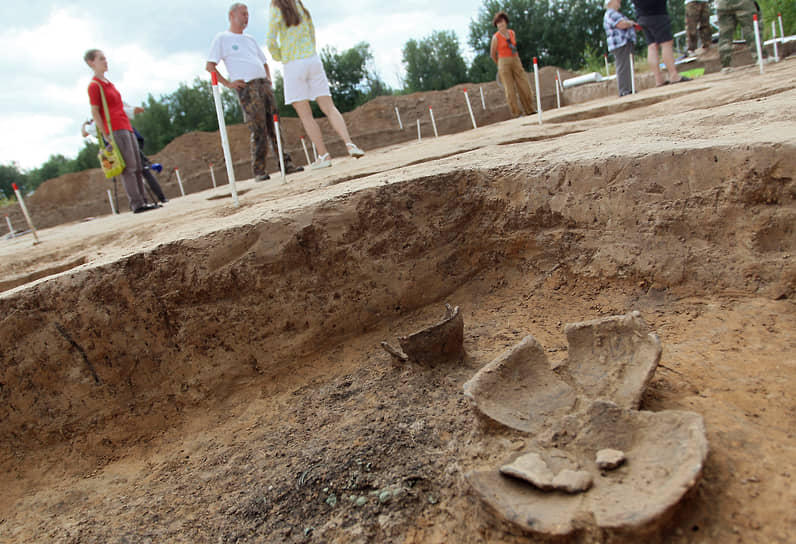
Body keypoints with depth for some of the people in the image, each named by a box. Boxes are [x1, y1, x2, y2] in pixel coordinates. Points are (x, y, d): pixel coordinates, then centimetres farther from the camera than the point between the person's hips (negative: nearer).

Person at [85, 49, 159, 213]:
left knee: (138, 167, 7)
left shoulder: (108, 83, 21)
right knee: (128, 167, -12)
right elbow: (95, 113, -8)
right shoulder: (94, 85, -4)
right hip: (115, 129, -9)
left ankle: (143, 201, 10)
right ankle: (137, 204, -13)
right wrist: (106, 135, -12)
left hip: (126, 127, 9)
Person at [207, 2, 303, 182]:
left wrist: (269, 79, 17)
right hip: (246, 88, -6)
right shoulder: (222, 38, 6)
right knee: (259, 131, -12)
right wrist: (227, 83, -9)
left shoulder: (250, 39, 26)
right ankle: (259, 171, -7)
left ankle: (286, 163, 3)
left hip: (264, 85, 6)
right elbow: (210, 66, -1)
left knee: (275, 127, 1)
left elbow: (264, 62, 35)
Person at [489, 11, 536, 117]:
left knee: (524, 85, 4)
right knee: (510, 90, -4)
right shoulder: (496, 37, -6)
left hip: (516, 62, 5)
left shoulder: (512, 33, 9)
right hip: (503, 63, -5)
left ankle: (530, 110, 16)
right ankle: (516, 114, 3)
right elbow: (492, 54, 3)